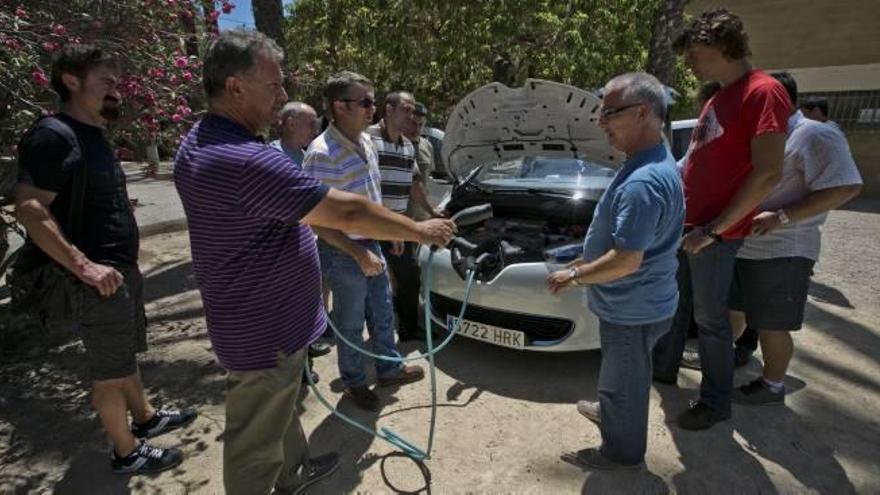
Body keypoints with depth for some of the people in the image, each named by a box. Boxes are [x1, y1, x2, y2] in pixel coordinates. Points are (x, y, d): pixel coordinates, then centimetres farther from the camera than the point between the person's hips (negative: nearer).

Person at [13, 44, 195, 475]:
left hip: (122, 269, 9)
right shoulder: (54, 135, -16)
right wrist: (84, 266, -28)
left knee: (125, 356, 23)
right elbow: (29, 208, -23)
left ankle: (146, 418, 41)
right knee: (110, 372, 6)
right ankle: (128, 453, 22)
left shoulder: (92, 135, 13)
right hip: (100, 280, -9)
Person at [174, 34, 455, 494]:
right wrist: (421, 231, -15)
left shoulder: (199, 143, 5)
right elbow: (345, 212, -28)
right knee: (256, 443, 11)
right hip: (264, 331, -11)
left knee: (279, 411, 30)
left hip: (252, 318, 11)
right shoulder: (245, 160, -30)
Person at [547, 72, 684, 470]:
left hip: (632, 310, -9)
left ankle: (622, 452, 35)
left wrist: (575, 277, -17)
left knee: (623, 380, 12)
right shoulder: (655, 164, 5)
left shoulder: (643, 181, -30)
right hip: (636, 302, 9)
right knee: (623, 375, 30)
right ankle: (610, 413, 53)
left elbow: (627, 260, -31)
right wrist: (585, 263, 16)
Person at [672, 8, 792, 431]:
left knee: (710, 317, 2)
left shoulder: (763, 92, -14)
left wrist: (713, 230, -20)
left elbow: (768, 175, -21)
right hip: (686, 224, 9)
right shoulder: (718, 99, 15)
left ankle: (716, 402, 19)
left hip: (715, 232, -9)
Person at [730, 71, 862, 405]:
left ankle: (772, 387, 20)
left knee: (771, 326, 4)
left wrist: (781, 217, -26)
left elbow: (845, 188, -19)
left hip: (780, 252, -8)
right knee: (732, 310, 19)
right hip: (740, 246, 8)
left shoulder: (813, 136, -12)